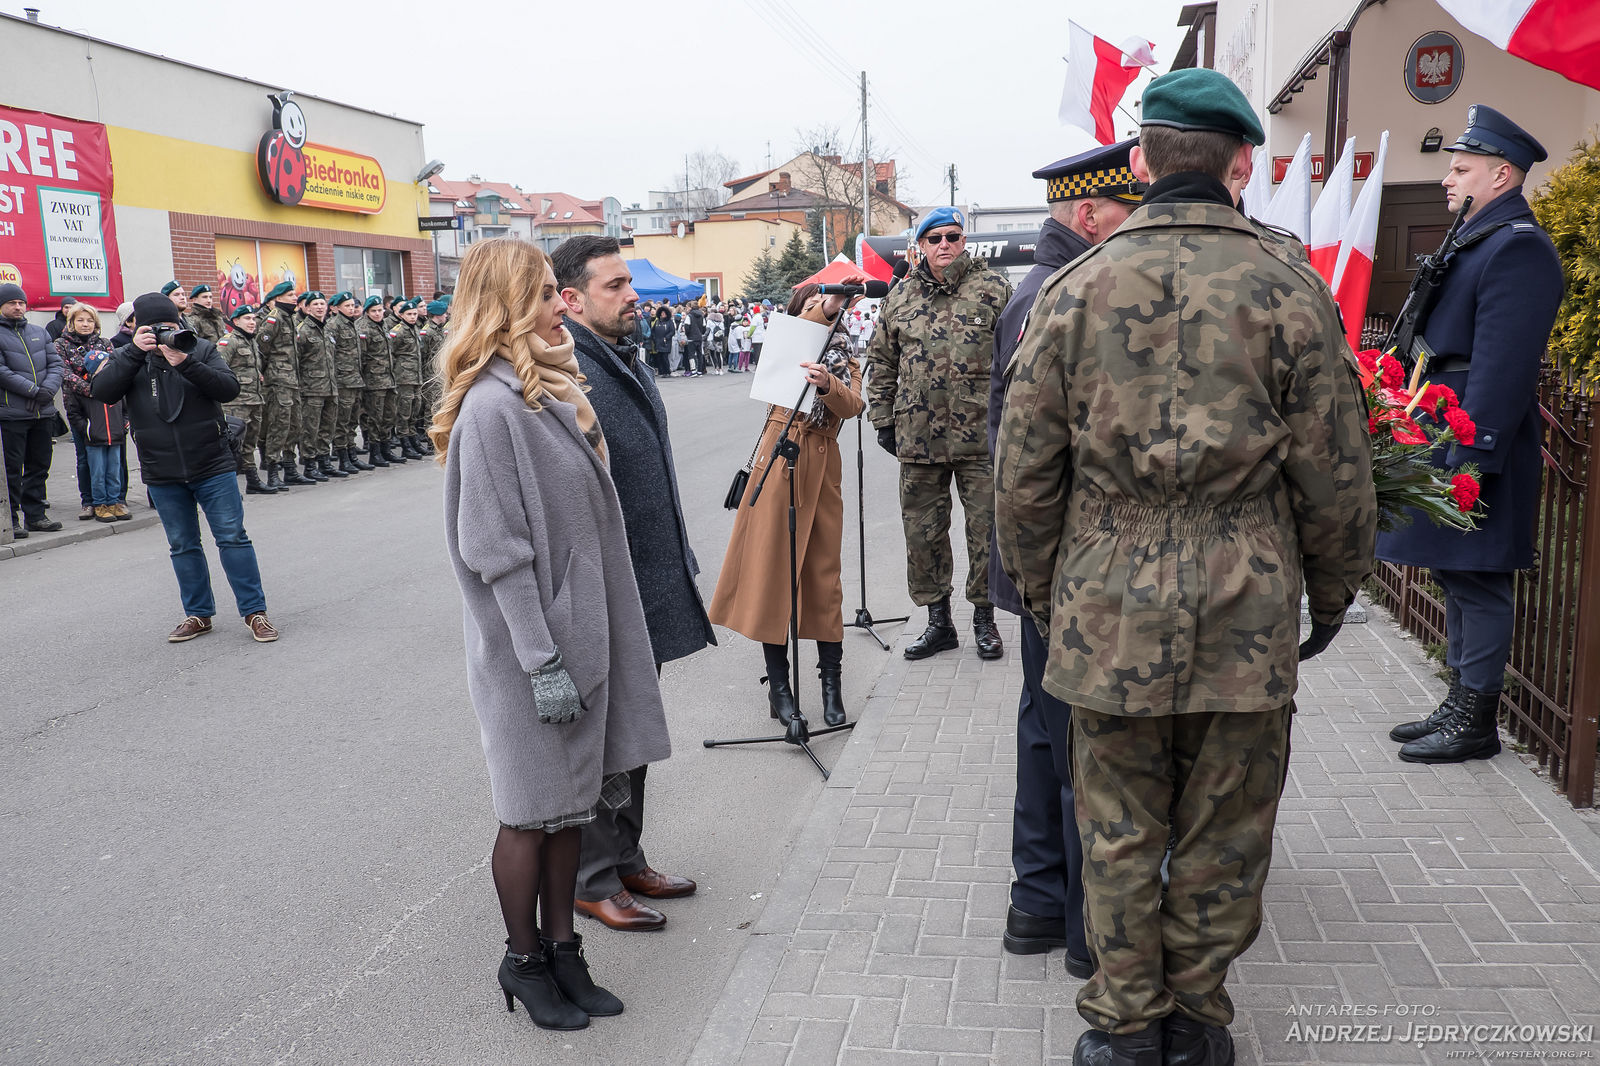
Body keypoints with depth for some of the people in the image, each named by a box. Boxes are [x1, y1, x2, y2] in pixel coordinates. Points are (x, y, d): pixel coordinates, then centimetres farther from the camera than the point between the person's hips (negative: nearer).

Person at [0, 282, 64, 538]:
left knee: (39, 466, 11)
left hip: (43, 413, 5)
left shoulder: (39, 332, 15)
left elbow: (55, 364, 9)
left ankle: (35, 514, 20)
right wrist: (34, 391, -18)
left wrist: (48, 389, -9)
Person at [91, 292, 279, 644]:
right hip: (161, 474, 2)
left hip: (212, 466, -2)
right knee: (183, 546, 12)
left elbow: (229, 389, -13)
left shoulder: (202, 349, 0)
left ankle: (254, 611, 5)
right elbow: (101, 391, -12)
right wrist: (134, 352, -19)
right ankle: (198, 614, 23)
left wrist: (186, 363, -25)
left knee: (233, 537, -2)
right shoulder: (126, 359, 4)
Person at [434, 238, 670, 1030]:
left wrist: (589, 640, 17)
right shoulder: (491, 406, -18)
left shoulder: (553, 389, 10)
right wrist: (542, 661, -20)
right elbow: (497, 553, -20)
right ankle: (523, 961, 27)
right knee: (533, 808, 7)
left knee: (576, 797, 15)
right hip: (532, 644, -8)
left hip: (581, 628, 8)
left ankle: (562, 946, 30)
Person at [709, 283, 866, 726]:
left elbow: (852, 406, -8)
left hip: (822, 468, 2)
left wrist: (827, 384, -28)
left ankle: (831, 683, 11)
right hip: (779, 461, -2)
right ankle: (778, 683, 8)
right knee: (772, 568, -1)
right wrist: (828, 307, -32)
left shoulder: (845, 359, 14)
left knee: (823, 573, 3)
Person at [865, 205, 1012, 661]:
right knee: (922, 532, 8)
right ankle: (937, 620, 22)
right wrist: (882, 419, 11)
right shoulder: (900, 297, 8)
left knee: (985, 529, 5)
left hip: (980, 435, -2)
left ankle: (984, 618, 22)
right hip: (918, 437, 3)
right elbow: (881, 362, 15)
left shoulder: (993, 289, 1)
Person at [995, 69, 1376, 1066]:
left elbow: (1023, 473, 0)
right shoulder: (1289, 288, -5)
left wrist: (1041, 593, 13)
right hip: (1248, 618, 0)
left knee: (1120, 830, 14)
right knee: (1224, 833, 15)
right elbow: (1335, 474, -1)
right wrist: (1335, 592, 13)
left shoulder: (1077, 289, -2)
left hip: (1110, 611, 1)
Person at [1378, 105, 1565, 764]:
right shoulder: (1475, 240, 17)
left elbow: (1502, 367, -22)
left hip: (1478, 448, -10)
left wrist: (1470, 460, -25)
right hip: (1447, 437, 10)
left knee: (1478, 582, -2)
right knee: (1455, 576, 15)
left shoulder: (1518, 247, -15)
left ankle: (1476, 723, 9)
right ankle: (1459, 706, 26)